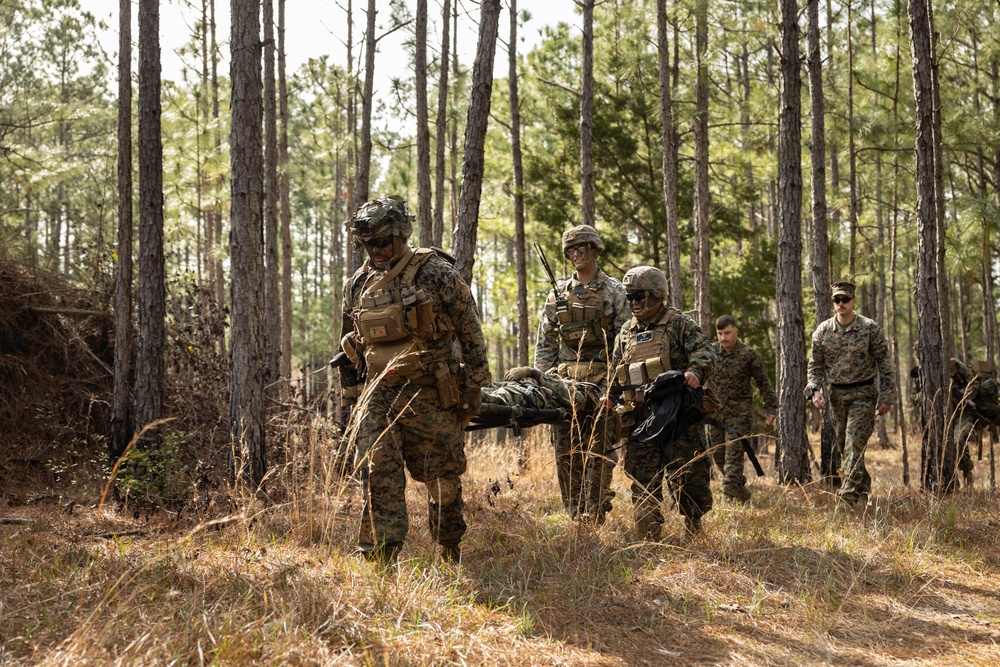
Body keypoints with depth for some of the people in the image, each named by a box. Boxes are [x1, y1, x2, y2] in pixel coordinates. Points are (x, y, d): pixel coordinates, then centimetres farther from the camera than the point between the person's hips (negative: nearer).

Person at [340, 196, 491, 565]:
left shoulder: (437, 274, -7)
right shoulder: (358, 284, 9)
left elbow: (471, 332, -3)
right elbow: (352, 343, 21)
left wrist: (475, 386, -4)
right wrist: (352, 391, 20)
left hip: (429, 393, -4)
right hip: (377, 393, 4)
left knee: (442, 478, 5)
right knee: (376, 472, -10)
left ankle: (450, 555, 23)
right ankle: (380, 556, -8)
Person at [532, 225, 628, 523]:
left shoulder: (614, 292, 3)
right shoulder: (557, 294, 14)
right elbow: (545, 341, 14)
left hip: (602, 380, -4)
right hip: (564, 380, 4)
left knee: (599, 448, -6)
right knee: (566, 449, 2)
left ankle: (595, 514, -4)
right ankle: (574, 513, 9)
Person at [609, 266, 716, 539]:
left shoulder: (679, 324, 0)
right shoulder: (626, 332, 17)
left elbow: (704, 351, -14)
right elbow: (615, 373, 24)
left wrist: (695, 371, -34)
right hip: (640, 419, 5)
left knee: (687, 474, 1)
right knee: (643, 480, 1)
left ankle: (694, 519, 24)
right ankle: (648, 535, 6)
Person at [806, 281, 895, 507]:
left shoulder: (870, 328, -7)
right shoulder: (822, 331, 2)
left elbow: (884, 364, -3)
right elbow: (815, 364, 8)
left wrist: (886, 397, -7)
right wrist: (815, 389, -8)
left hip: (863, 394, -4)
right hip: (836, 395, 4)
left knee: (854, 443, -15)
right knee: (843, 445, 10)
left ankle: (849, 494, -20)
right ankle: (864, 488, 26)